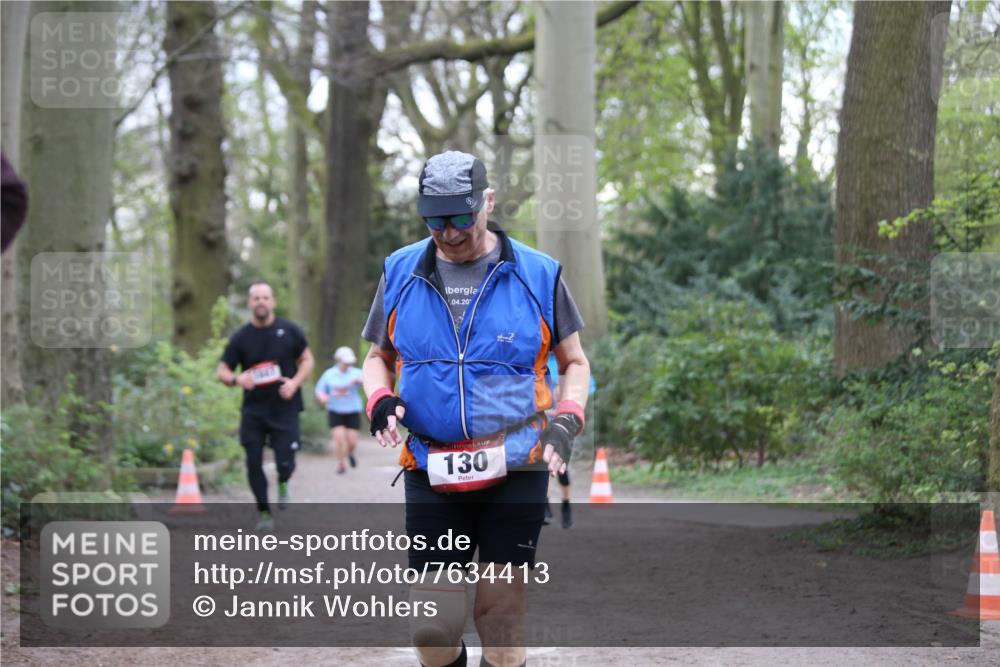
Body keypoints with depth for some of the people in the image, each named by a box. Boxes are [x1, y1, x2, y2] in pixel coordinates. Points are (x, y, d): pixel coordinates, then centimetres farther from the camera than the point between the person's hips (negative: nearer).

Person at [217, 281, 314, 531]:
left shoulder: (289, 331, 0)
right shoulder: (241, 338, 1)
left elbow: (307, 360, 8)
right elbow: (222, 371, 4)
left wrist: (295, 382, -10)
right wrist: (236, 379, -19)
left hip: (284, 409, -1)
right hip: (253, 411, 1)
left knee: (285, 463, -9)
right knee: (254, 463, -1)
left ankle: (282, 484, 27)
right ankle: (264, 511, 16)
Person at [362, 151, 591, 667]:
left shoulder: (537, 275, 1)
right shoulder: (400, 274, 6)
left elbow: (575, 362, 11)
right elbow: (378, 357, 19)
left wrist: (567, 421, -6)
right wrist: (380, 401, -3)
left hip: (516, 473, -1)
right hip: (430, 471, 1)